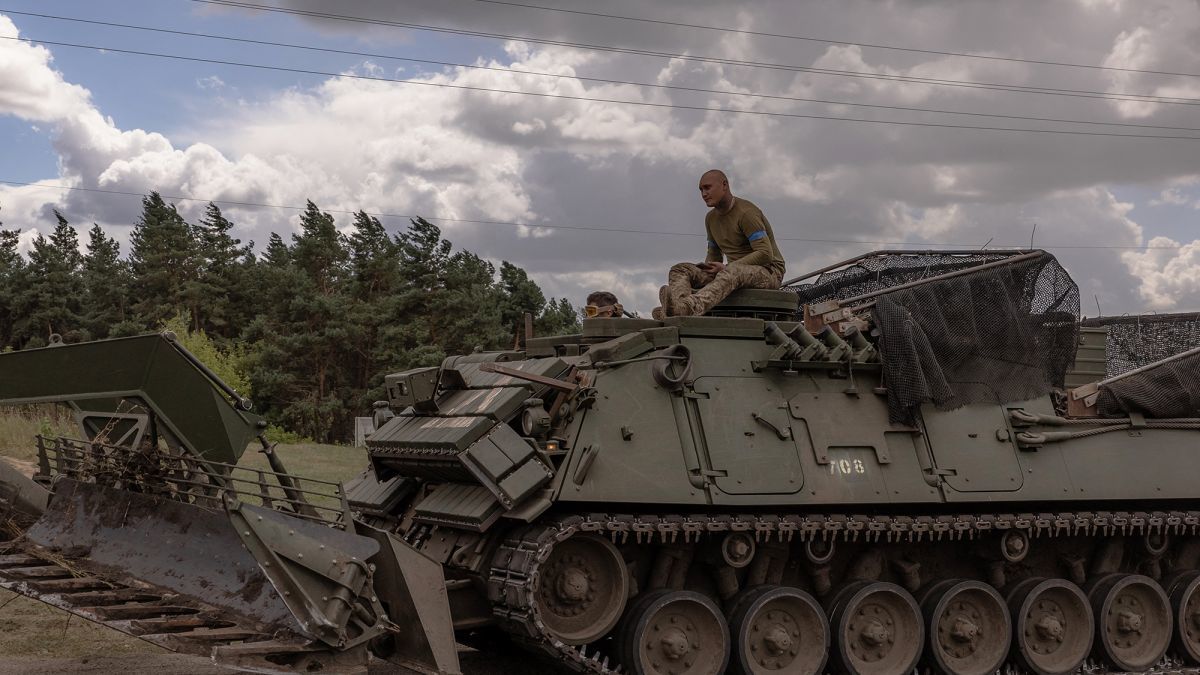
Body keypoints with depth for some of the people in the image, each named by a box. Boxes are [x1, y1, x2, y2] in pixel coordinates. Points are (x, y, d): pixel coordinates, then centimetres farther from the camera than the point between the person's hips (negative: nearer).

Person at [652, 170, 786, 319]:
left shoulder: (746, 213, -15)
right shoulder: (711, 218, 12)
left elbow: (765, 254, -22)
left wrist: (725, 267, -23)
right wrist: (706, 268, -4)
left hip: (767, 273, -7)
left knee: (731, 272, -42)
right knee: (679, 270, -12)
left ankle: (691, 306, -68)